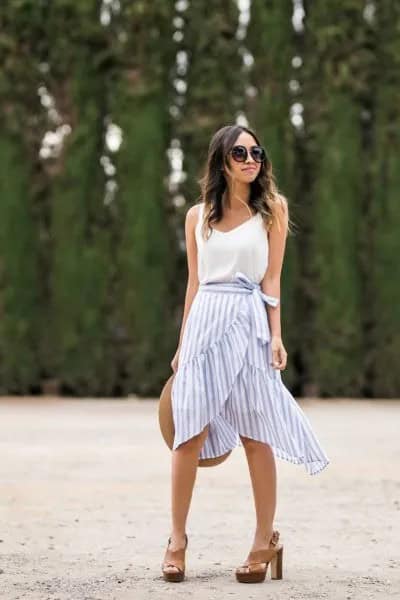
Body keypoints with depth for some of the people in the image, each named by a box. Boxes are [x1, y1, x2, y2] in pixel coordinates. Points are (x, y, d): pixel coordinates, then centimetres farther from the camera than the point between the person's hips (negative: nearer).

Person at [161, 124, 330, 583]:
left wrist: (276, 336, -6)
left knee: (255, 435, -1)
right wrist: (182, 343, 14)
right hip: (205, 321, 2)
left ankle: (265, 540, 9)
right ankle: (177, 538, 6)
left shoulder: (272, 208, 6)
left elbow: (272, 278, 3)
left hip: (249, 321, -2)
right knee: (191, 434, -3)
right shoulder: (197, 215, 12)